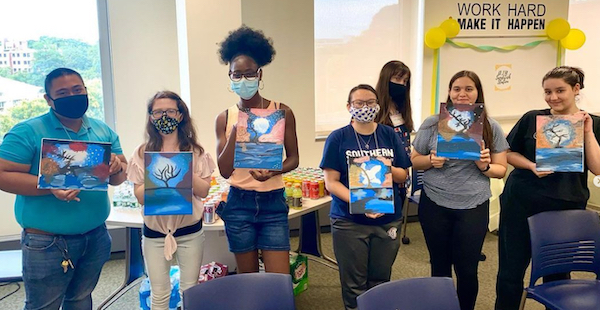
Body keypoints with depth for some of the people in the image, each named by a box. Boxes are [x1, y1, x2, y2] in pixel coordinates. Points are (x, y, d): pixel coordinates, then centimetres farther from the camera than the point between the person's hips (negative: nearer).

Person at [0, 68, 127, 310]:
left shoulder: (103, 131, 5)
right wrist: (51, 186, -29)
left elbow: (119, 178, 8)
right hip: (47, 242, -4)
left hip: (96, 236, 5)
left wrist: (117, 167, -16)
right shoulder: (28, 132, -11)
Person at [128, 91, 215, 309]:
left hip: (190, 230, 0)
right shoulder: (143, 152, -2)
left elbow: (204, 191, -4)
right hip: (155, 231, 0)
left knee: (190, 290, 10)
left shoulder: (194, 151, -1)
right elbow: (140, 196, -5)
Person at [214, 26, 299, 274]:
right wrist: (236, 131, -16)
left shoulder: (282, 112, -3)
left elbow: (293, 159, 2)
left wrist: (272, 171, -18)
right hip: (239, 204, 1)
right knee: (247, 279, 13)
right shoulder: (225, 118, 0)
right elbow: (224, 170, -5)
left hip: (273, 203, -1)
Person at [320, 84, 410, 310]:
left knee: (380, 280, 14)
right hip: (349, 221, -2)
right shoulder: (338, 138, -4)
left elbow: (403, 175, 6)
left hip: (388, 220, 3)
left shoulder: (390, 135, 5)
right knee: (354, 283, 6)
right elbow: (331, 182, -8)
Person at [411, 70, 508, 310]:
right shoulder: (432, 124, -1)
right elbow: (414, 161, 5)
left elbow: (501, 170, 4)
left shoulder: (491, 127, 0)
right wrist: (431, 160, -16)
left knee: (467, 270, 8)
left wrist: (485, 166, -17)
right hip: (434, 205, 0)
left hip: (473, 207, 0)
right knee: (439, 266, 14)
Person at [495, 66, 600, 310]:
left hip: (567, 206, 1)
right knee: (511, 269, 6)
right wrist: (532, 166, -13)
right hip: (522, 202, 0)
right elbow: (510, 154, 4)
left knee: (558, 272, 15)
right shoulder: (532, 119, 0)